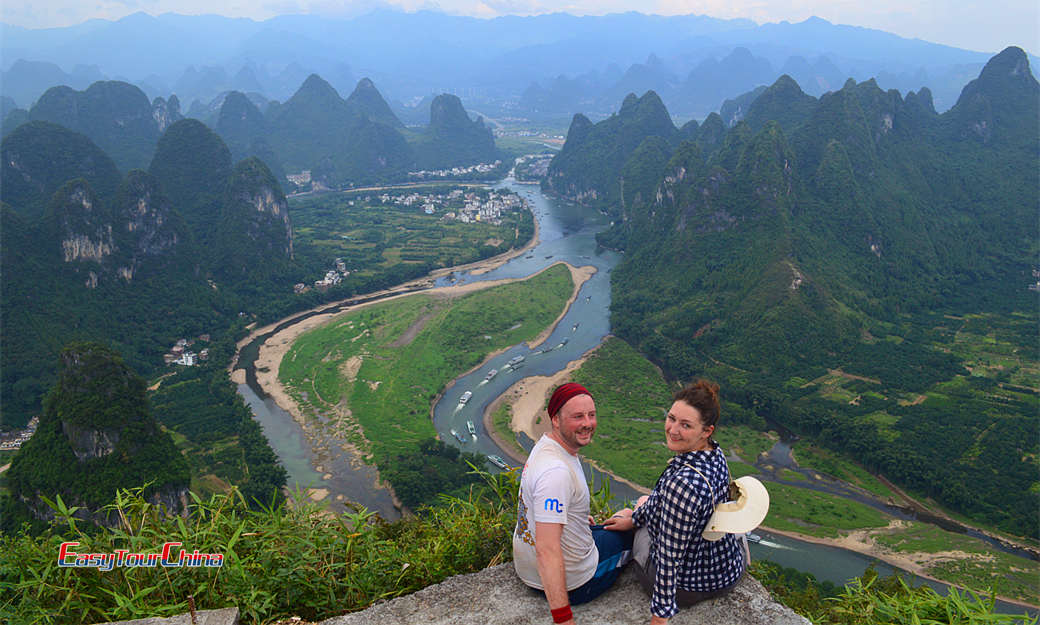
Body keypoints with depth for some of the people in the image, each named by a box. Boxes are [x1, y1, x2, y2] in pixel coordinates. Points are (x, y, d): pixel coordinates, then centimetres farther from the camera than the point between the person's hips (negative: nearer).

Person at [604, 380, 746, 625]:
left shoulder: (683, 482, -37)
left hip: (689, 585, -6)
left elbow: (670, 557, -30)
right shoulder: (716, 454, -10)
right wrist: (633, 518, 17)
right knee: (646, 501, 29)